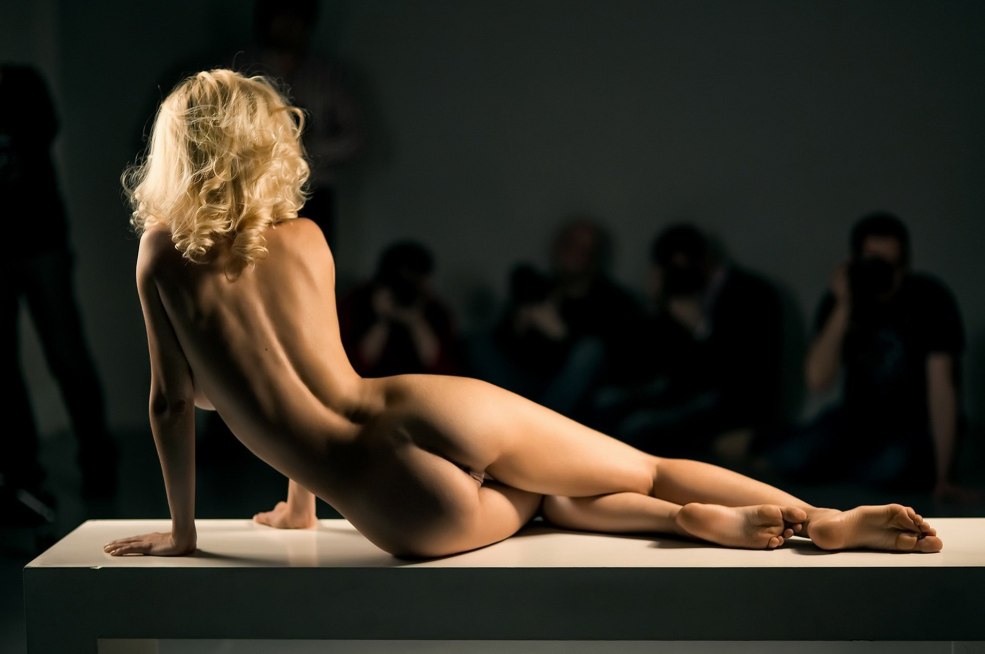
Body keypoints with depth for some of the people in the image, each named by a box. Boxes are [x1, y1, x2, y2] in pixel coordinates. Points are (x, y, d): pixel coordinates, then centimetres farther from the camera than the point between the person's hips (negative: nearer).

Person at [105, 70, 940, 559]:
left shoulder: (165, 257, 6)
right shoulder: (305, 239, 17)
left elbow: (171, 400, 9)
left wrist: (181, 531, 22)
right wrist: (299, 503, 43)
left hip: (399, 511, -3)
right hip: (428, 413, 3)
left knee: (541, 498, 27)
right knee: (647, 469, 20)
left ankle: (699, 524, 7)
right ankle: (830, 521, 14)